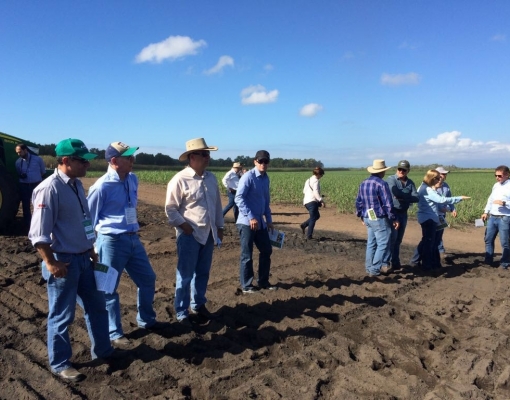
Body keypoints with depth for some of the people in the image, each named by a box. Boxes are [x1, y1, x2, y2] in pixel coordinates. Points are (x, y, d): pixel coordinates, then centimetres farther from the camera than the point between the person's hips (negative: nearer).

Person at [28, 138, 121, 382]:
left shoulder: (77, 185, 7)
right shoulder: (49, 189, -20)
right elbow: (38, 233, -21)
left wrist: (91, 251, 18)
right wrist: (51, 263, -19)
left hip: (83, 258, 9)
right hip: (63, 262, -9)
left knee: (96, 306, 19)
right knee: (61, 315, 8)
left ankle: (102, 350, 37)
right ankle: (59, 364, 28)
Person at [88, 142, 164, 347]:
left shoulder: (133, 179, 4)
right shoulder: (102, 186, -17)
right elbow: (89, 217, -7)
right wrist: (92, 245, 0)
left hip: (133, 239, 8)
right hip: (112, 242, -7)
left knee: (148, 279, 17)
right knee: (109, 289, 9)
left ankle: (146, 320, 37)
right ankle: (114, 332, 26)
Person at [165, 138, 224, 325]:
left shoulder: (211, 178, 6)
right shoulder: (180, 179, -13)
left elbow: (217, 204, 14)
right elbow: (170, 208, -10)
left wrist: (219, 227, 14)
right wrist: (184, 225, -16)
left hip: (208, 234, 6)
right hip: (189, 235, -6)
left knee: (203, 273, 17)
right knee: (185, 275, 4)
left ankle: (198, 306, 34)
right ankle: (181, 313, 18)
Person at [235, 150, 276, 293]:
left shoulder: (266, 178, 12)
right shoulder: (248, 176, -13)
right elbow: (239, 198, -19)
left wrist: (269, 219, 16)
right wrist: (251, 218, -23)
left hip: (260, 222, 8)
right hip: (247, 222, -8)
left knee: (266, 250, 14)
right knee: (247, 255, 2)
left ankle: (263, 282, 27)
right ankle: (246, 286, 16)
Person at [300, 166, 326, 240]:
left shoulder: (308, 180, 17)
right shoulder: (316, 181, -9)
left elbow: (304, 191, 22)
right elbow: (316, 192, -21)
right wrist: (321, 200, -28)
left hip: (306, 201, 9)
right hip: (312, 201, -9)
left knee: (317, 215, 22)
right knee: (313, 218, -1)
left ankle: (304, 225, 11)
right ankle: (309, 235, -3)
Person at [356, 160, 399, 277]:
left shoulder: (363, 183, 8)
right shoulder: (382, 184, -16)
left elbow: (358, 202, 14)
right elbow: (388, 204, -16)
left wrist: (362, 216, 23)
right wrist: (394, 219, -8)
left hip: (368, 218, 8)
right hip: (379, 219, -8)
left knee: (371, 243, 15)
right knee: (383, 244, 0)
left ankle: (369, 267, 21)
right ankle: (374, 269, 1)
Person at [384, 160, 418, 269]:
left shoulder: (410, 182, 8)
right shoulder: (391, 179, -6)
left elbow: (416, 198, -5)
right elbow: (395, 192, -25)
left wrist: (401, 197, -17)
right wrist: (408, 196, -14)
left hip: (403, 214, 5)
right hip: (392, 212, -5)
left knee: (398, 240, 11)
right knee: (392, 238, -9)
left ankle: (395, 263, 20)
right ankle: (385, 262, -2)